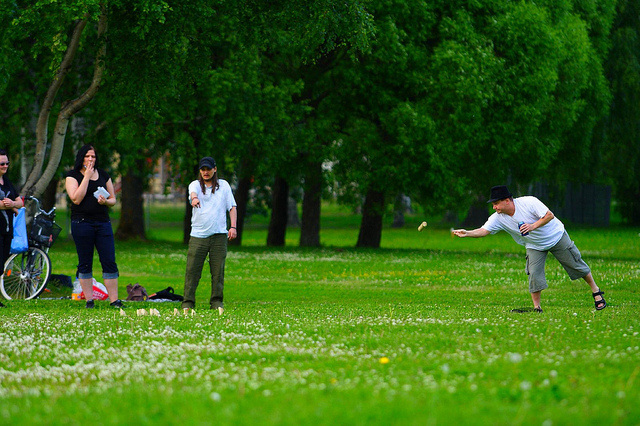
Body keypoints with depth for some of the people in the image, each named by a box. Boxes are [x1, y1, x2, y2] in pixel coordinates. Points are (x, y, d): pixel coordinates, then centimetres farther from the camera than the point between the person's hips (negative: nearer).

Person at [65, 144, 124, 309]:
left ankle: (114, 300, -2)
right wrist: (87, 177, -11)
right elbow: (76, 199, -12)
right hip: (82, 223, -3)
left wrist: (106, 201, -6)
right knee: (85, 263, 1)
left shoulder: (103, 175, 13)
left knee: (109, 262, -4)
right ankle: (89, 300, 8)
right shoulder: (73, 176, 2)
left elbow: (113, 200, 17)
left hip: (103, 222, 3)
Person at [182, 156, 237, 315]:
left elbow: (232, 207, 12)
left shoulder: (223, 185, 13)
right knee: (192, 270, -6)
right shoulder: (195, 184, 7)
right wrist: (194, 198, -42)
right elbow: (193, 192, -18)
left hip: (219, 235, 1)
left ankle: (217, 302, 8)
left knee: (218, 270, -1)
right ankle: (188, 302, -2)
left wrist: (233, 226, -1)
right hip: (197, 235, -1)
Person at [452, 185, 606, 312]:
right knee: (534, 274, -14)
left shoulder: (528, 202, -30)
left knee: (576, 264, 5)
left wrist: (533, 226, -36)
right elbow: (484, 231, -27)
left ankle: (595, 290, 24)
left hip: (556, 236, -3)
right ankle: (537, 308, -3)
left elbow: (549, 215, -25)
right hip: (534, 246, 3)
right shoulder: (498, 218, -18)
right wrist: (467, 233, -43)